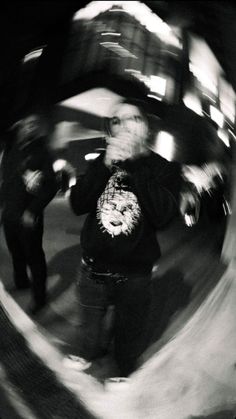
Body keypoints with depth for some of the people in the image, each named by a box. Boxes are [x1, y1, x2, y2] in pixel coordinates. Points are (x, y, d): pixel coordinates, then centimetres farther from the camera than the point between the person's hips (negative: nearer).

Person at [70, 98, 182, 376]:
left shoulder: (165, 169, -8)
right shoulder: (101, 162, 0)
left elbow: (163, 215, -24)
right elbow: (78, 205, -12)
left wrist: (135, 164, -26)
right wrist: (106, 165, -24)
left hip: (134, 275, -2)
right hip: (93, 268, 3)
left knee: (128, 337, 16)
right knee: (89, 328, 26)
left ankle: (125, 373, 45)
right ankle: (89, 356, 55)